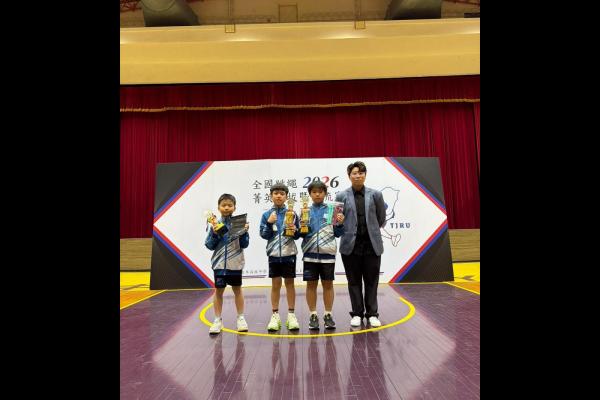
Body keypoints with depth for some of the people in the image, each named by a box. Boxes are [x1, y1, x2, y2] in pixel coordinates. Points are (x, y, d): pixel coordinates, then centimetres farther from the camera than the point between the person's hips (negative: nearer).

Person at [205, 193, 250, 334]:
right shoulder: (215, 225, -1)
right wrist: (214, 234, -16)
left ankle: (241, 318, 25)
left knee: (237, 289, 12)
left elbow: (244, 244, -4)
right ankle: (218, 320, 23)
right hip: (219, 263, 1)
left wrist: (244, 232, -20)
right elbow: (209, 246, -1)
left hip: (235, 263, 0)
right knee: (218, 291, 9)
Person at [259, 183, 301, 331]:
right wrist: (269, 223, -17)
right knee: (275, 284, 7)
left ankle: (291, 315, 18)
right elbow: (264, 235, -2)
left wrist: (295, 230, -17)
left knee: (289, 282, 7)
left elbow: (297, 235, 4)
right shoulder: (266, 215, 2)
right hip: (274, 253, 0)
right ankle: (275, 316, 18)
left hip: (289, 253, 0)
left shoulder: (292, 214, 1)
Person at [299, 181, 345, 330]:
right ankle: (313, 315, 19)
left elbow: (337, 234, 4)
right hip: (310, 253, 1)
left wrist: (340, 224, -14)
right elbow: (301, 234, 5)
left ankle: (328, 315, 21)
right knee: (311, 284, 7)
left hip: (328, 253, 0)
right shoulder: (306, 211, 5)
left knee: (328, 284, 9)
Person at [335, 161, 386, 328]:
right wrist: (343, 227, -4)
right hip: (350, 245, 0)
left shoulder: (375, 194, 4)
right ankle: (357, 314, 21)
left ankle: (372, 314, 21)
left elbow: (381, 219, 11)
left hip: (372, 244, 1)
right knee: (354, 281, 8)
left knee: (371, 281, 8)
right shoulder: (341, 196, 1)